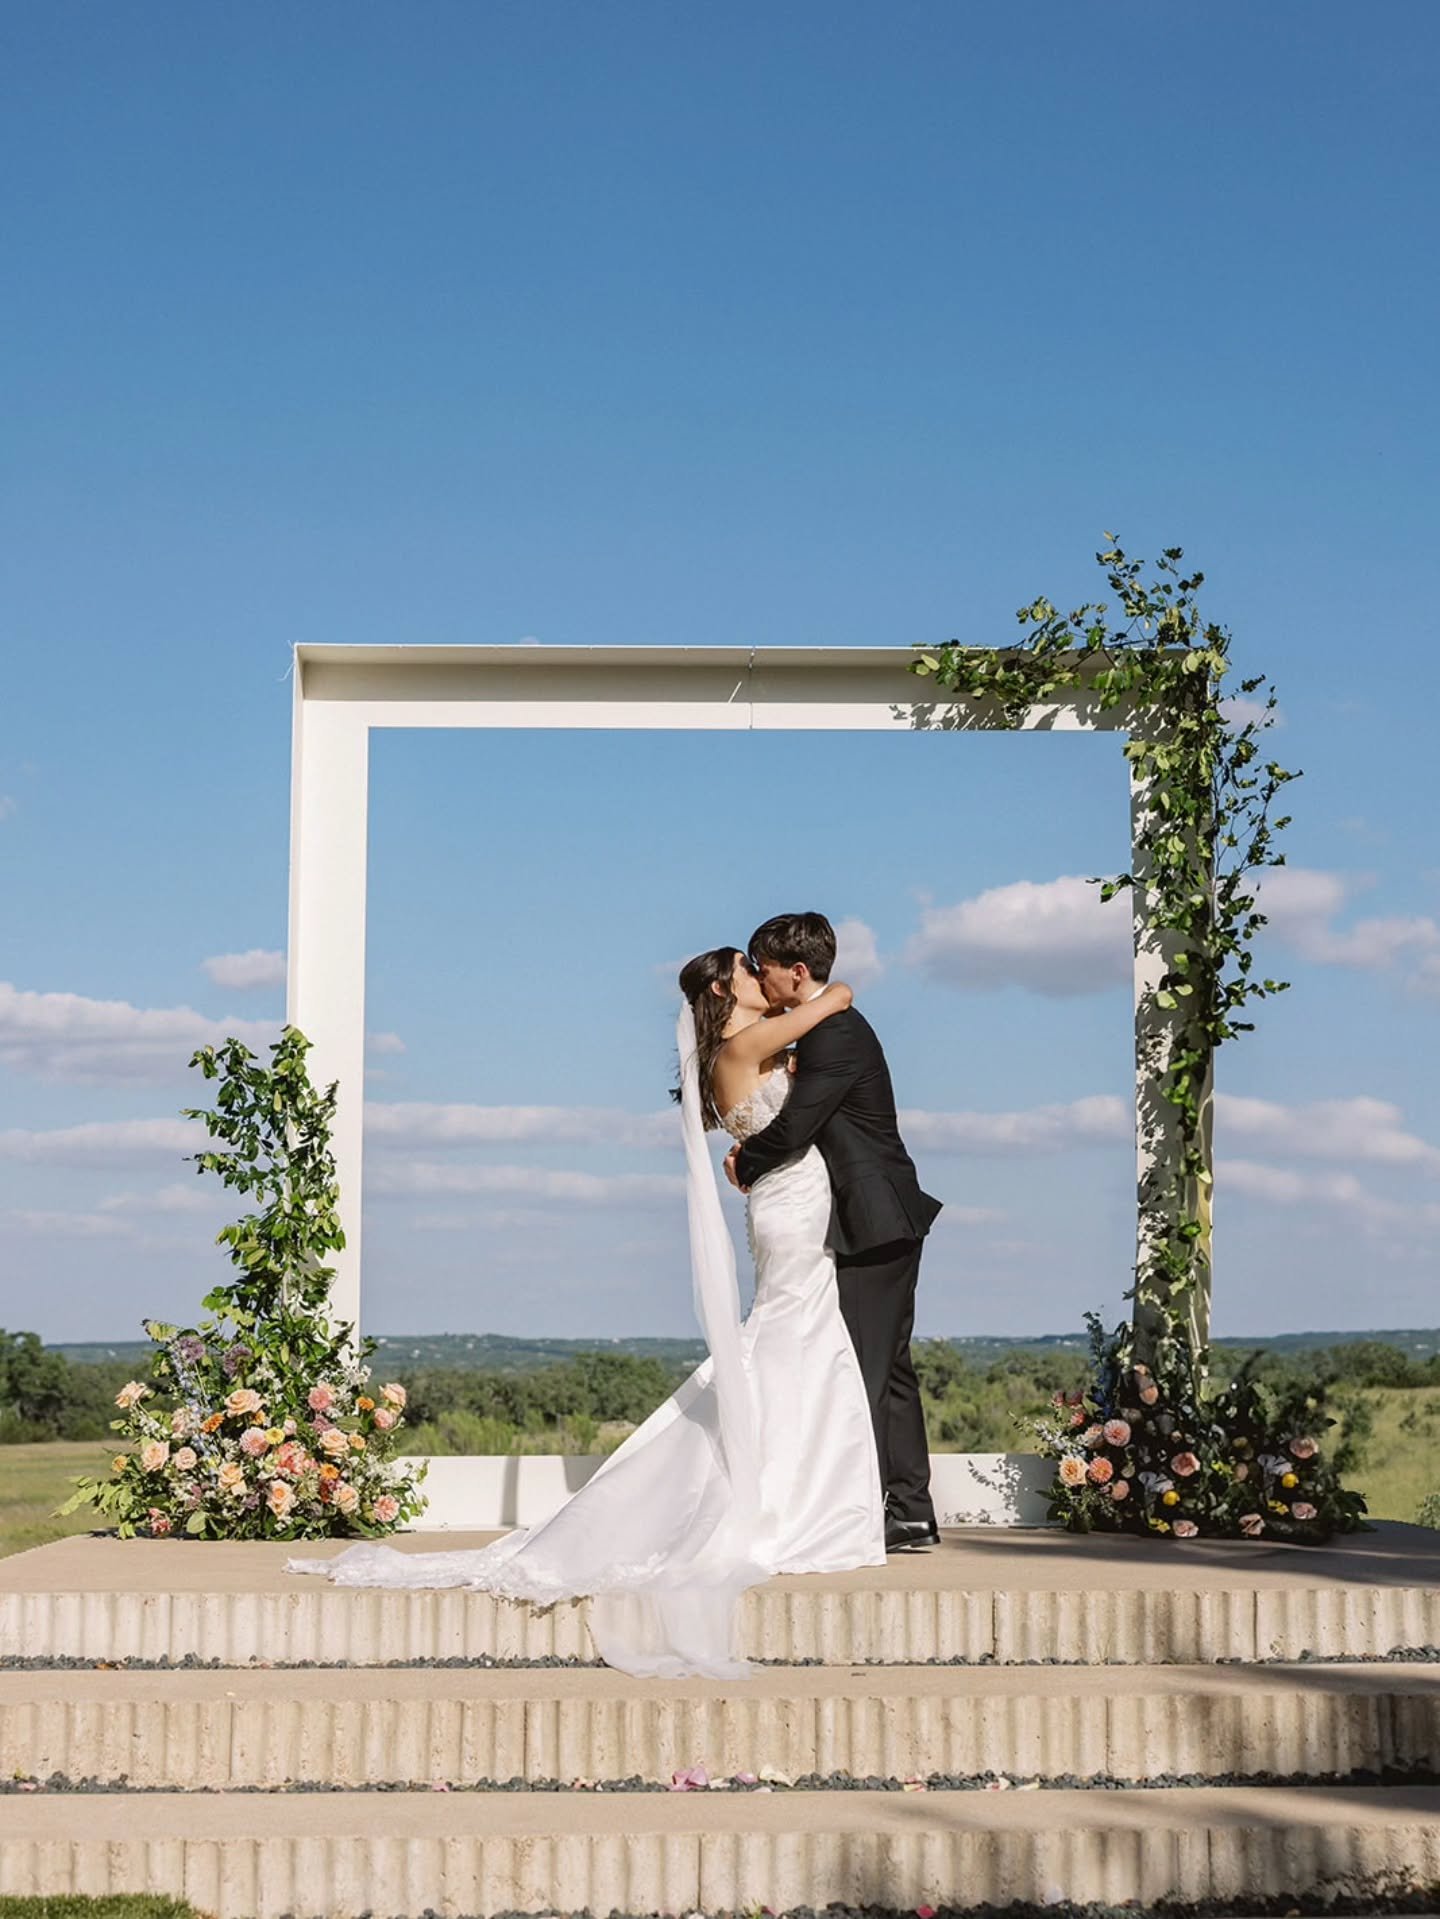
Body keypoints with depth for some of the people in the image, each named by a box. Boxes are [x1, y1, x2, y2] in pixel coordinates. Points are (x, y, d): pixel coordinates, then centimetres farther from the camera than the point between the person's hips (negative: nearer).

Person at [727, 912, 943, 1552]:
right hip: (883, 1223, 11)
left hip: (874, 1224, -11)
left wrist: (745, 1167, -4)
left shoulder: (835, 1033, -17)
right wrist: (753, 1150, 3)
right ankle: (910, 1515, 16)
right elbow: (806, 1119, 21)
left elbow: (794, 1127, -22)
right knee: (888, 1368, 12)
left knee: (863, 1371, -8)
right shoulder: (831, 1027, 15)